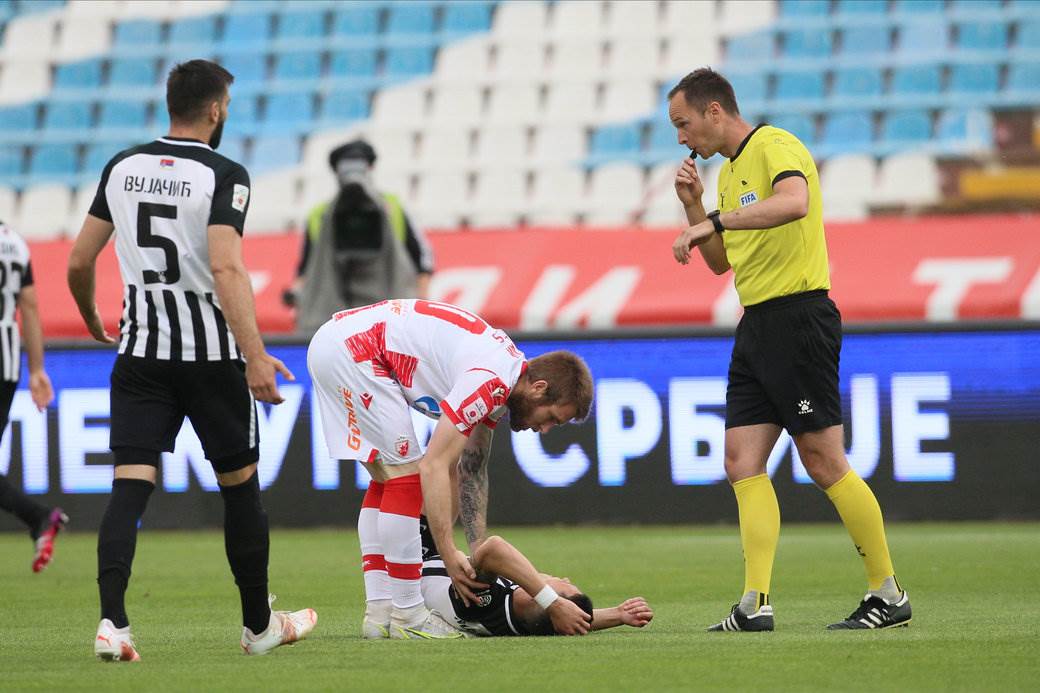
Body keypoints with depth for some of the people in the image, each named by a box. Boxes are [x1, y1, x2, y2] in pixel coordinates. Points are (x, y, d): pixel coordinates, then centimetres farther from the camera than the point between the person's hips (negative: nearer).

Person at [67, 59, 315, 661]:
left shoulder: (123, 168, 6)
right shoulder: (224, 175, -10)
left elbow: (79, 263, 10)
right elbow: (226, 269, -22)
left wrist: (92, 320, 30)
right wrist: (255, 356, -25)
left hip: (140, 353, 4)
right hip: (210, 353, -4)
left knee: (130, 487, -3)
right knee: (240, 486, 11)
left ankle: (112, 621, -19)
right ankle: (260, 624, 22)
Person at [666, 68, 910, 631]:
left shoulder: (775, 147, -10)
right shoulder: (729, 171, 19)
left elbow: (795, 202, -33)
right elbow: (721, 263, 26)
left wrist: (714, 222, -32)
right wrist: (693, 206, 12)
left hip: (797, 317, -9)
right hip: (755, 326, 9)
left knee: (825, 464, -6)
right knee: (743, 463, -1)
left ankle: (888, 594, 3)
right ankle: (755, 604, -5)